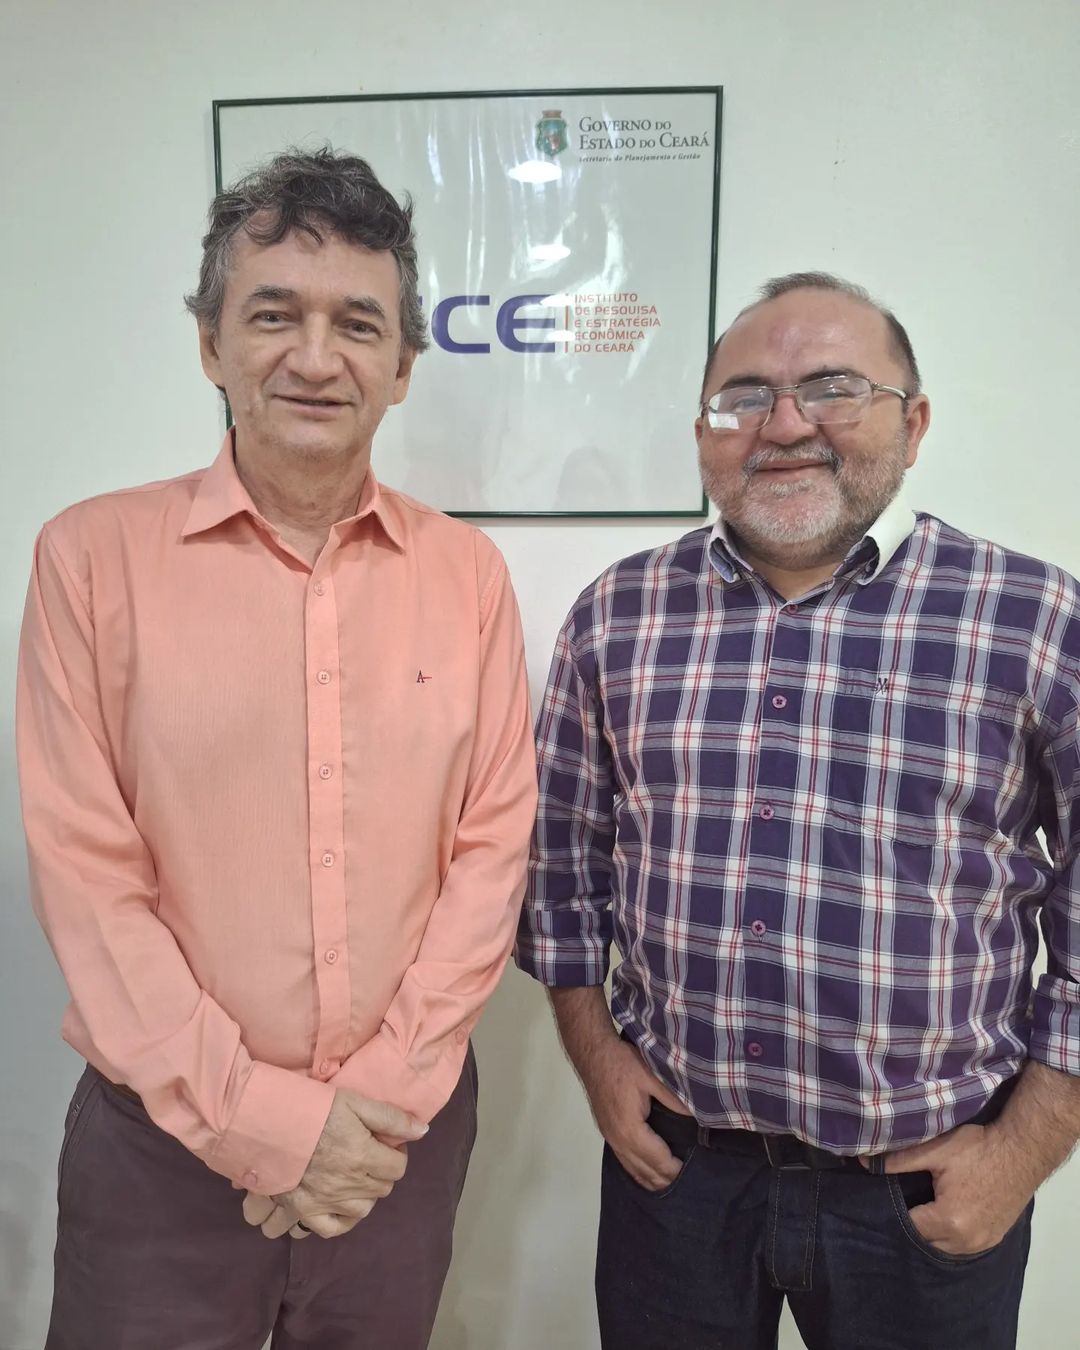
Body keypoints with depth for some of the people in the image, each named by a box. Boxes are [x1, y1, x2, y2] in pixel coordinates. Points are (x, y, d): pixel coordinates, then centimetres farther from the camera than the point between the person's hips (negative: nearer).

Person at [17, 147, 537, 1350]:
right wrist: (258, 1118, -11)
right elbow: (86, 874, -10)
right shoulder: (94, 556, -8)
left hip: (405, 1132, 2)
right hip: (164, 1135, -2)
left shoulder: (468, 573, -2)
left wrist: (383, 1095, -8)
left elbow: (492, 844, -3)